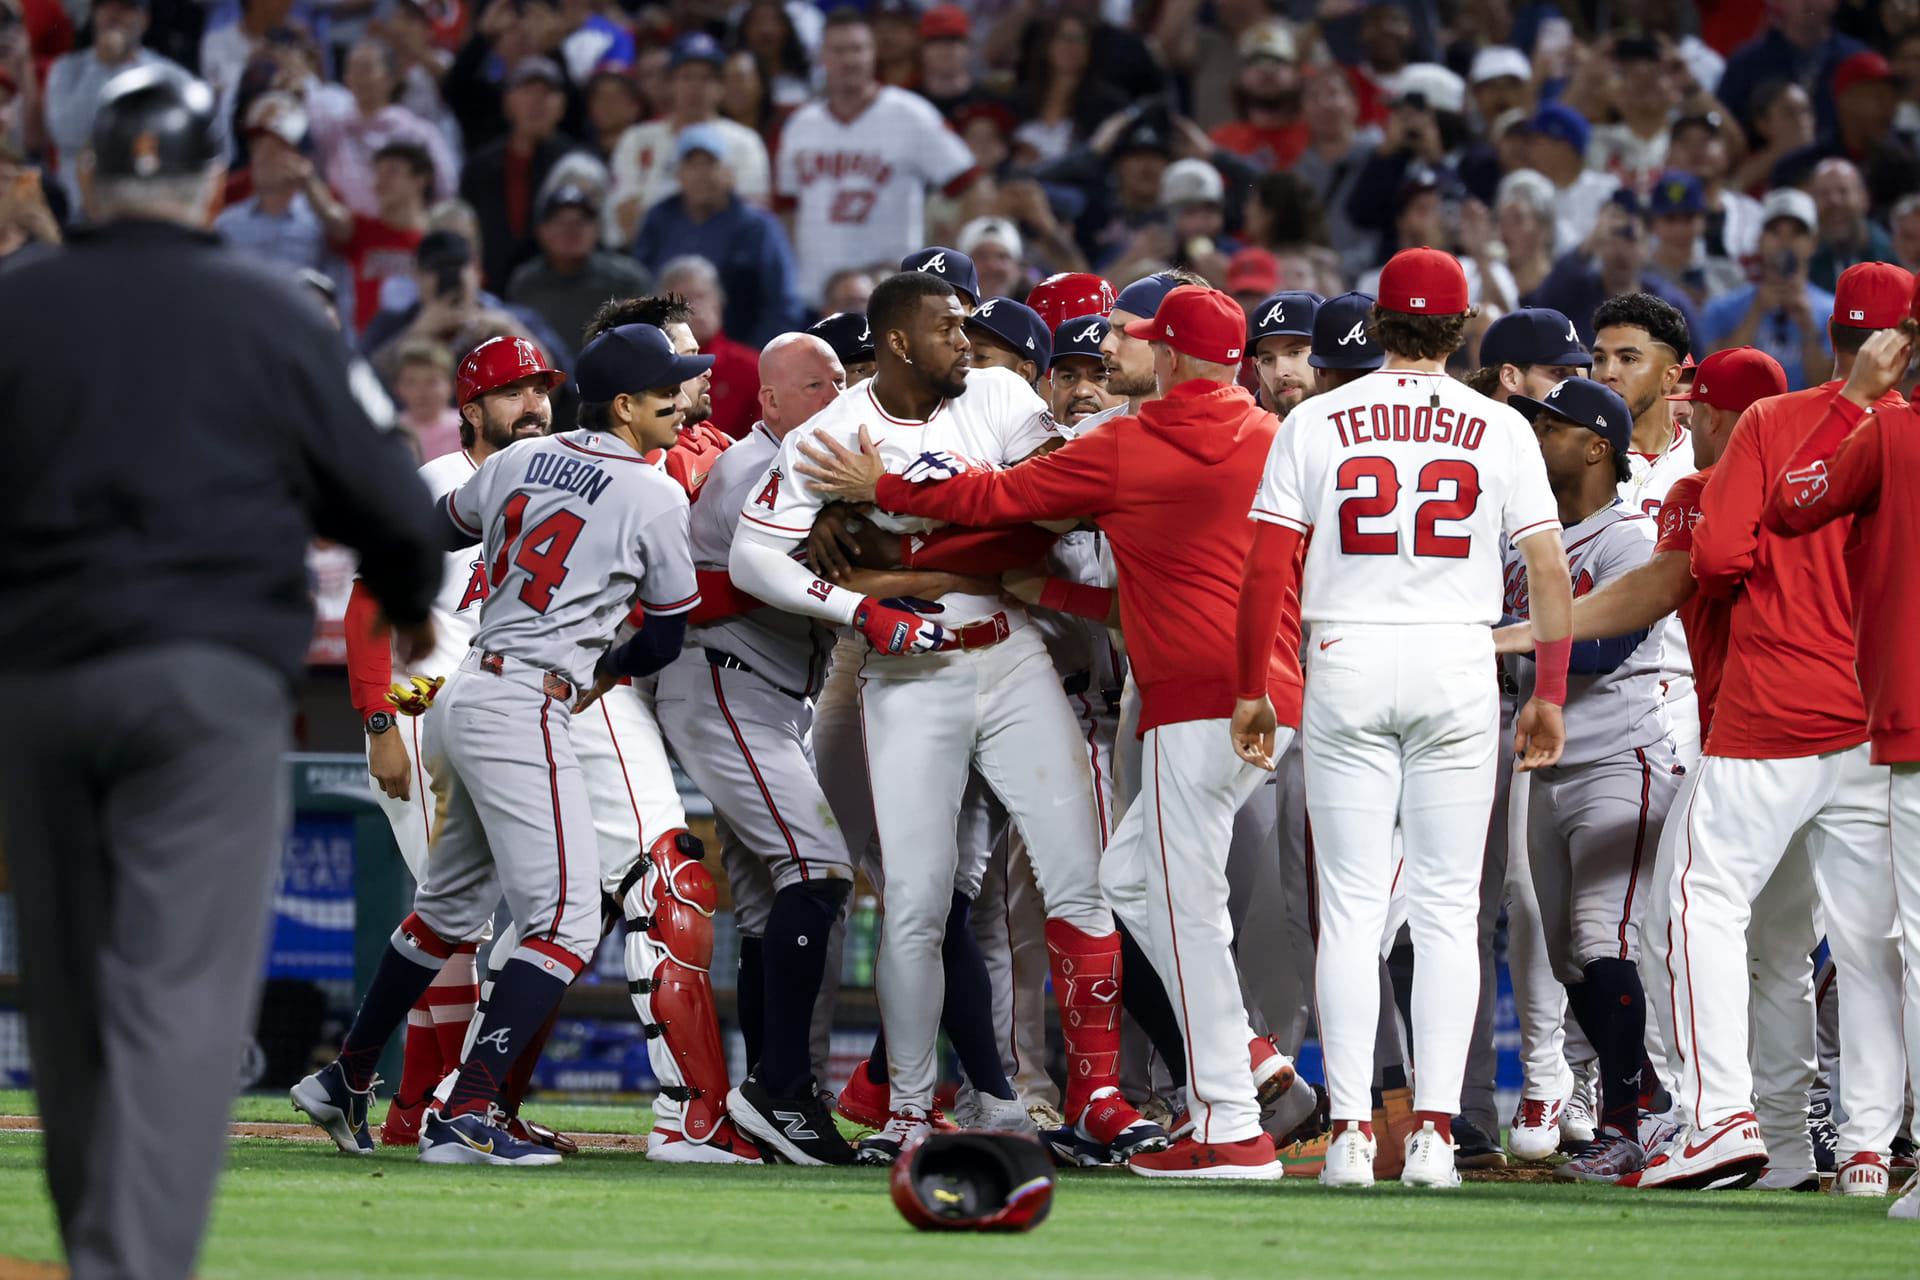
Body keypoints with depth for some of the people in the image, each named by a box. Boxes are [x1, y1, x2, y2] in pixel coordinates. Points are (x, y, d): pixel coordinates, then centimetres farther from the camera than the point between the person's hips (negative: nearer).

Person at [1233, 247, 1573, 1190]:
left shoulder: (1318, 422, 2)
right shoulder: (1499, 429, 3)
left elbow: (1267, 566, -1)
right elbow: (1550, 568, -1)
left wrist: (1250, 689, 5)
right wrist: (1550, 694, 7)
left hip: (1345, 661, 0)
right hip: (1458, 662, 0)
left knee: (1350, 906, 3)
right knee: (1448, 908, 4)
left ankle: (1351, 1133, -3)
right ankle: (1434, 1130, -3)